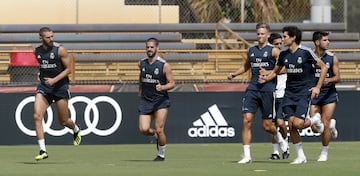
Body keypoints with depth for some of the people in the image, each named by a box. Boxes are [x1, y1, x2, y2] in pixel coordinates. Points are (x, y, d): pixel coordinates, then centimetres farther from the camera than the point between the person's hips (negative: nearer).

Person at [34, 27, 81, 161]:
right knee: (37, 116, -16)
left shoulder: (60, 50, -10)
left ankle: (76, 130, 43)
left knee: (63, 121, 5)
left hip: (60, 86, -3)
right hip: (43, 86, 4)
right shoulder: (37, 51, 5)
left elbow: (68, 69, -9)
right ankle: (43, 150, -15)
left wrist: (54, 80, -19)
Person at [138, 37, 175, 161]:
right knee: (143, 129, -11)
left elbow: (172, 84, -4)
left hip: (160, 100, -4)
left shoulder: (164, 65, -8)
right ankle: (155, 135, 24)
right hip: (145, 100, 4)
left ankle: (161, 154, 13)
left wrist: (162, 87, -23)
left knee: (159, 130, -8)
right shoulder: (141, 63, 6)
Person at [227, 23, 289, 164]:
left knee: (267, 125, 1)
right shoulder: (251, 50, 15)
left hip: (268, 90, -4)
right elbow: (246, 66, 31)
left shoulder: (273, 51, -1)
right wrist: (234, 74, 17)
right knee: (246, 120, -10)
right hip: (252, 88, 4)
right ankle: (247, 156, -7)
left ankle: (279, 138, 37)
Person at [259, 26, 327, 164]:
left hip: (305, 92, -5)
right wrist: (266, 78, -1)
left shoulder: (306, 52, -10)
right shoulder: (283, 54, 6)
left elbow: (323, 67, -3)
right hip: (289, 93, 5)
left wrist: (317, 87, -7)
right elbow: (276, 71, 20)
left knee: (298, 124, -18)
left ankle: (315, 119, 16)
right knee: (291, 124, -3)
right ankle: (301, 157, 7)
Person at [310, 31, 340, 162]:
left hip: (329, 94, -1)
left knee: (324, 125, -7)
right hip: (313, 95, 1)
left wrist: (328, 80, -22)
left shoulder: (332, 58, -1)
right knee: (315, 128, -5)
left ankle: (324, 152, 12)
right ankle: (331, 124, 29)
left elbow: (337, 77, -3)